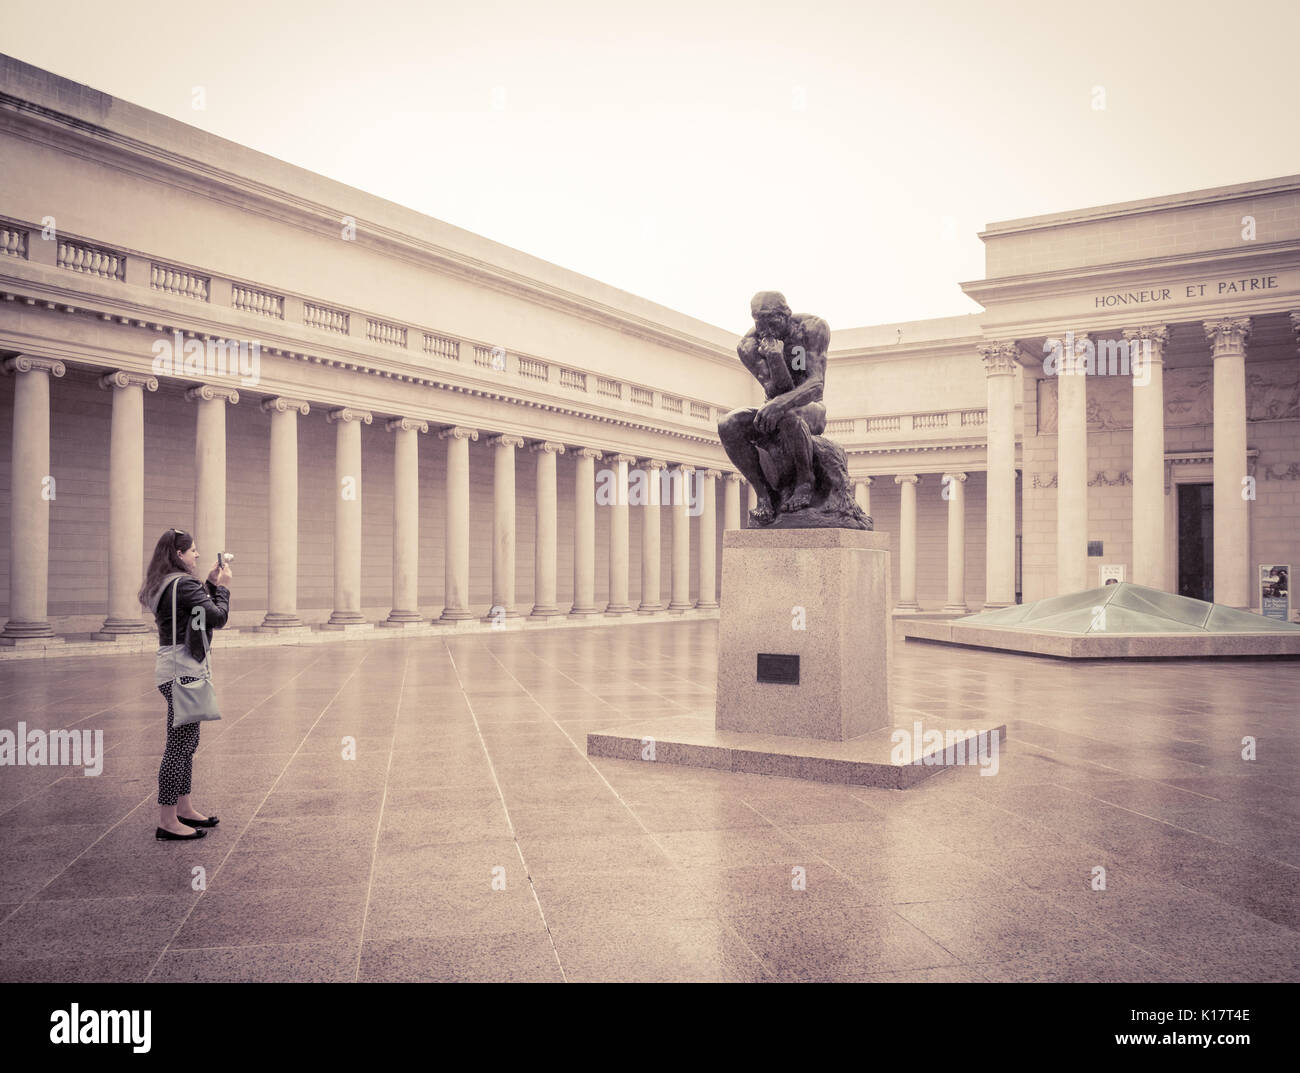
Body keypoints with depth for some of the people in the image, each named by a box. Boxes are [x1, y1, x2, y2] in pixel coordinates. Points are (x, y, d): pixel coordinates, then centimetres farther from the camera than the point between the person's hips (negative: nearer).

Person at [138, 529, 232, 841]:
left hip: (176, 671, 11)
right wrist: (222, 586, -3)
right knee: (179, 745, -6)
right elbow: (218, 617, -17)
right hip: (183, 671, -11)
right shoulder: (183, 584, -16)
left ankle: (184, 809, 27)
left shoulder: (165, 585, 14)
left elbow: (198, 609, 20)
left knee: (187, 743, 18)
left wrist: (211, 584, 12)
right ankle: (167, 822, -2)